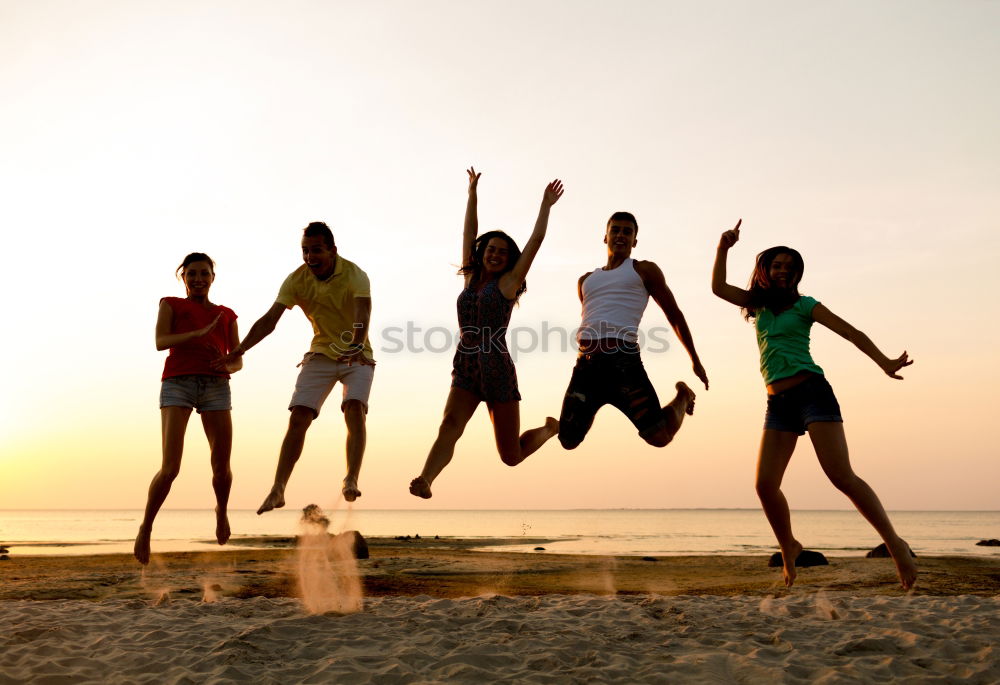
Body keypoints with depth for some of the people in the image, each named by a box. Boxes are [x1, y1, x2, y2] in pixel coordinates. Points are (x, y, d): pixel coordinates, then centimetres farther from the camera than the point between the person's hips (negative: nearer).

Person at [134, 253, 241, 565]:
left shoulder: (227, 315, 21)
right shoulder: (171, 305, 14)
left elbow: (238, 361, 16)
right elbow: (160, 341, -3)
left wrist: (228, 366, -8)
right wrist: (198, 333, -17)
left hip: (215, 387, 3)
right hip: (178, 384, -2)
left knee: (222, 468, -2)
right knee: (170, 468, -15)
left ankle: (221, 510, 30)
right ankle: (146, 527, 8)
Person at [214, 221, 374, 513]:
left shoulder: (355, 275, -20)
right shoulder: (296, 279, -10)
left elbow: (362, 314, -37)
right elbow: (269, 319, -13)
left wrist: (356, 346, -57)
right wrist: (239, 350, -25)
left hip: (357, 356, -2)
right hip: (321, 354, 3)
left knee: (354, 410, -26)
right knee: (298, 418, -8)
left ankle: (352, 480, -26)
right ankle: (277, 490, -5)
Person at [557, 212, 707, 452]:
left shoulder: (644, 270, 14)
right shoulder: (586, 280, 27)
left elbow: (674, 315, 14)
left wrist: (695, 361, 14)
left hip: (623, 360, -4)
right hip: (585, 364, 4)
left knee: (659, 437, -10)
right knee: (568, 440, 2)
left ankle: (683, 396, 22)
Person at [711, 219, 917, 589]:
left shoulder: (804, 305, 4)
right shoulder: (759, 305, 18)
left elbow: (851, 332, -6)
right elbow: (718, 287, 13)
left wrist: (884, 362, -21)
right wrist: (724, 248, 1)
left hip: (812, 392, -4)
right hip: (778, 403, 5)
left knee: (842, 476, -16)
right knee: (765, 484, -5)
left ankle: (894, 543, -8)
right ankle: (788, 548, 15)